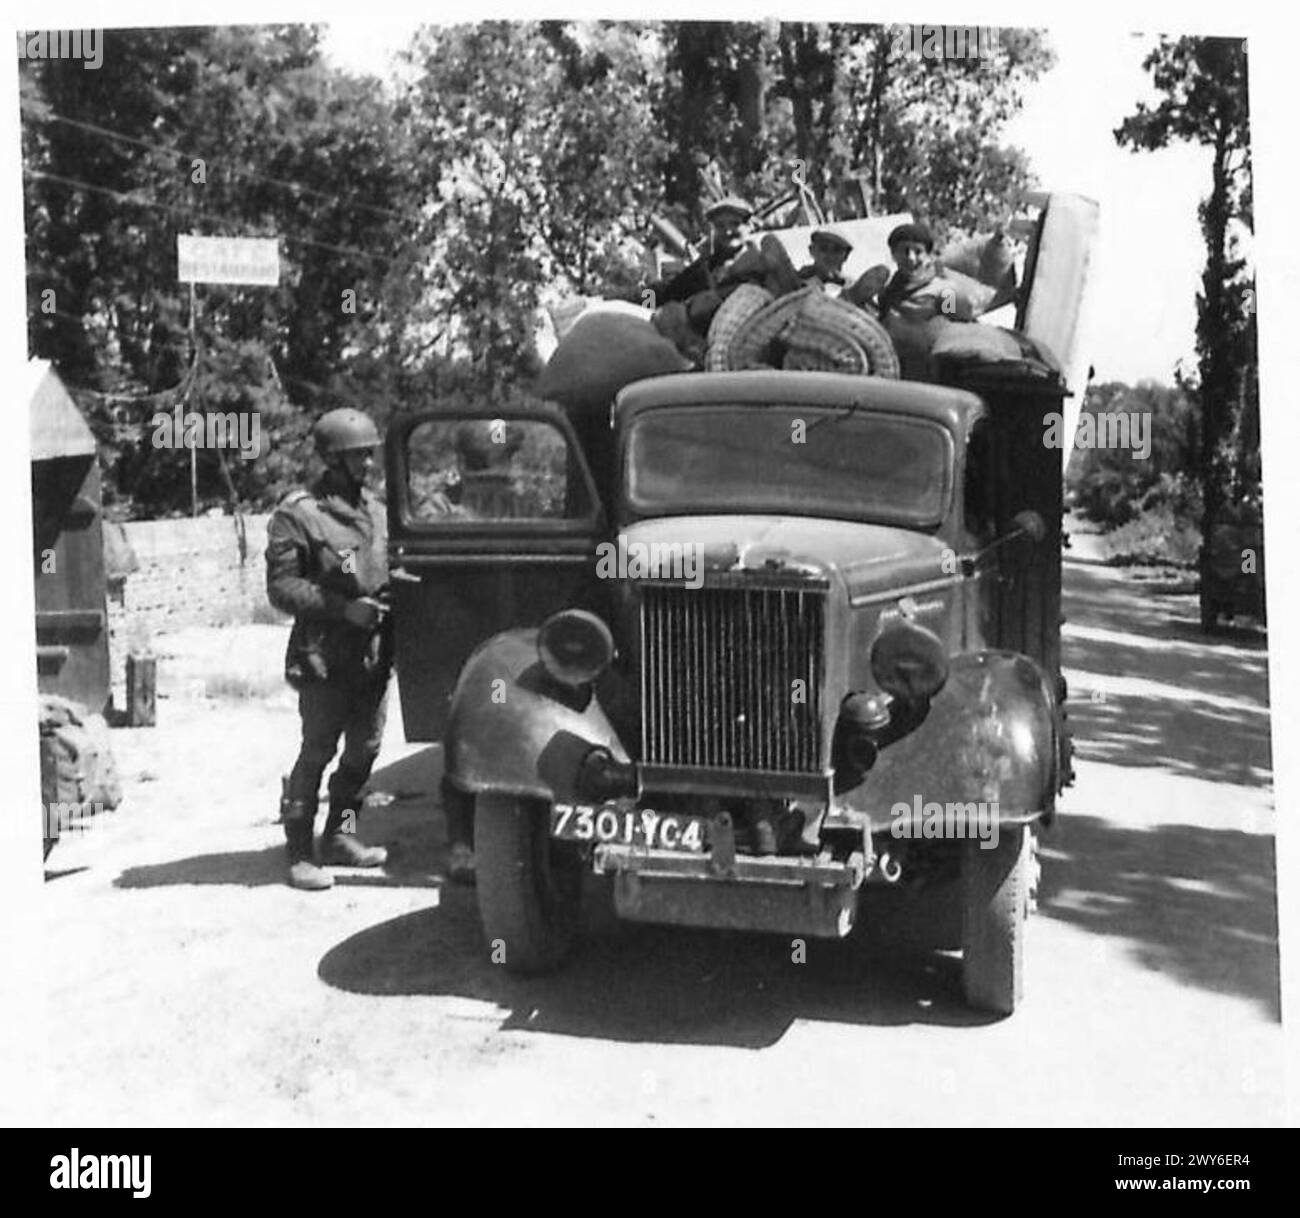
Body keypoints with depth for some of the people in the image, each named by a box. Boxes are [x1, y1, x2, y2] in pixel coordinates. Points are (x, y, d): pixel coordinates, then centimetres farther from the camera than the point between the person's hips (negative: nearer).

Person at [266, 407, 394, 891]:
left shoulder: (374, 508, 13)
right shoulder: (298, 514, -9)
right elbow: (281, 588, -12)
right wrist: (344, 607, -19)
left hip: (374, 652, 7)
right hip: (325, 656, -7)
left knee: (364, 750, 13)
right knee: (317, 752, -3)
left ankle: (340, 835, 27)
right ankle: (299, 853, 6)